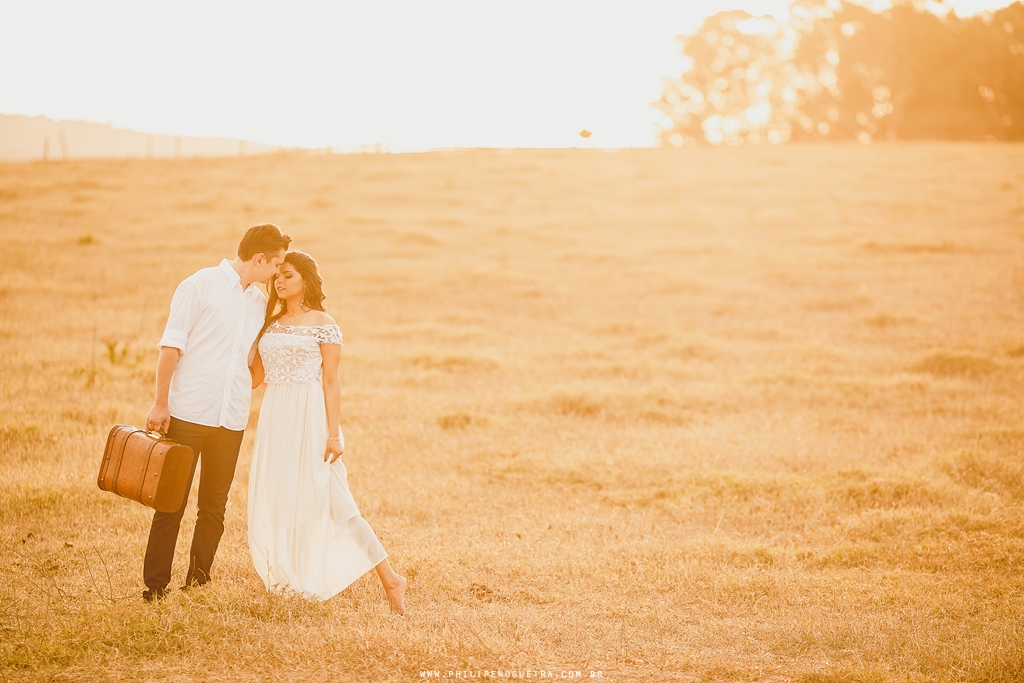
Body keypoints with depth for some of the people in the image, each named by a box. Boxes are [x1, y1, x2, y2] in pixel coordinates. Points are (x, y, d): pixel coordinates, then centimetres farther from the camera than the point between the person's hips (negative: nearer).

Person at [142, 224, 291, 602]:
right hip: (187, 414, -5)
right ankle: (155, 586, 3)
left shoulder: (260, 303, 13)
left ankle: (197, 581, 16)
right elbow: (171, 346, -6)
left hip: (231, 420, 5)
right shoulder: (200, 286, -4)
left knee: (214, 507, 7)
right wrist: (160, 404, -10)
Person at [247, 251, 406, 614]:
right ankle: (287, 580, 15)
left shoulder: (322, 323, -3)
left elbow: (331, 380, -7)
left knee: (331, 501, -9)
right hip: (275, 420, 6)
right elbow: (256, 376, 12)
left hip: (310, 420, -6)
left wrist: (334, 433, -13)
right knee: (276, 501, 5)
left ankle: (390, 579, -4)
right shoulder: (270, 323, 13)